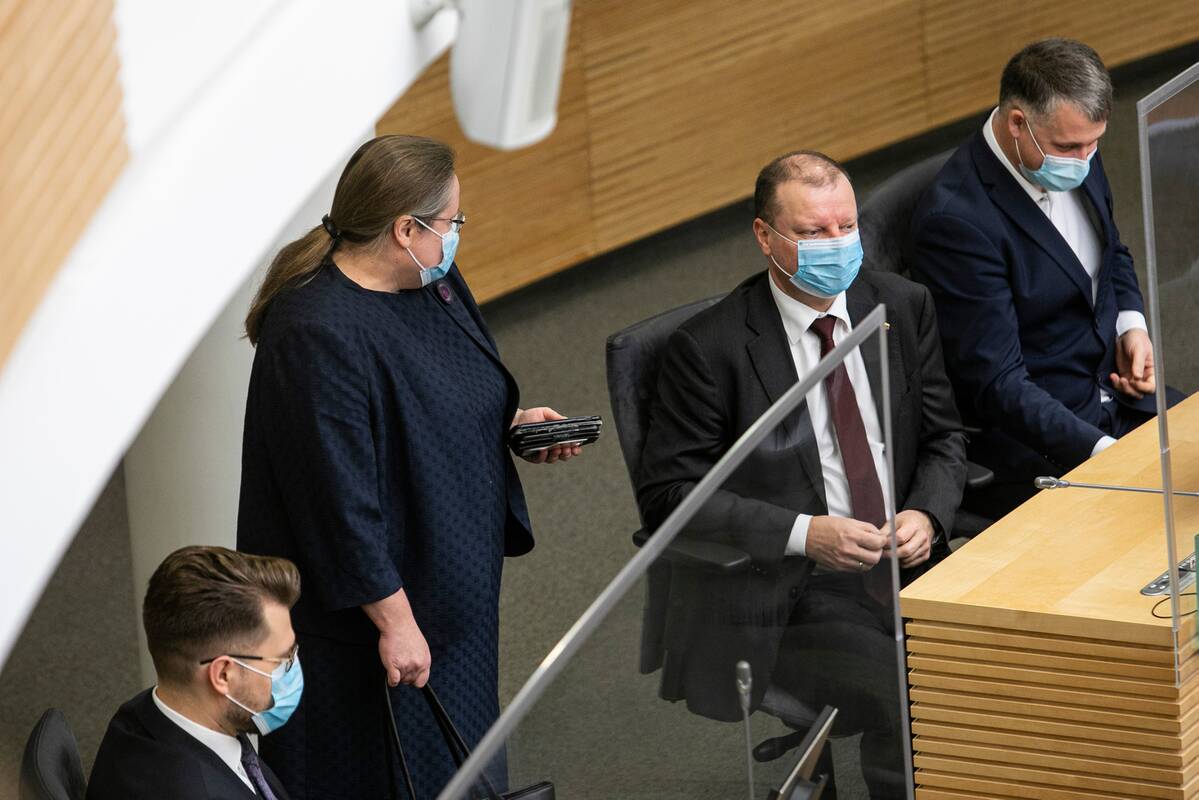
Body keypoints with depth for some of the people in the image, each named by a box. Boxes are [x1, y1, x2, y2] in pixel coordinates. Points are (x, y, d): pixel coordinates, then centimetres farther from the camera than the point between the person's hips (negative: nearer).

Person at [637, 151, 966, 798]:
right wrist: (804, 533, -17)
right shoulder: (710, 346, -6)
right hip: (795, 594, -5)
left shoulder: (902, 307, 10)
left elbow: (943, 439, 17)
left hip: (909, 565, 5)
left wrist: (926, 514, -6)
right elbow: (667, 495, -7)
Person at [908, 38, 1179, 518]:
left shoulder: (1076, 156, 1)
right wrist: (1102, 450, -32)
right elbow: (997, 383, -25)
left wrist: (1131, 325, 2)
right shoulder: (956, 220, -24)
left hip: (1112, 392, 9)